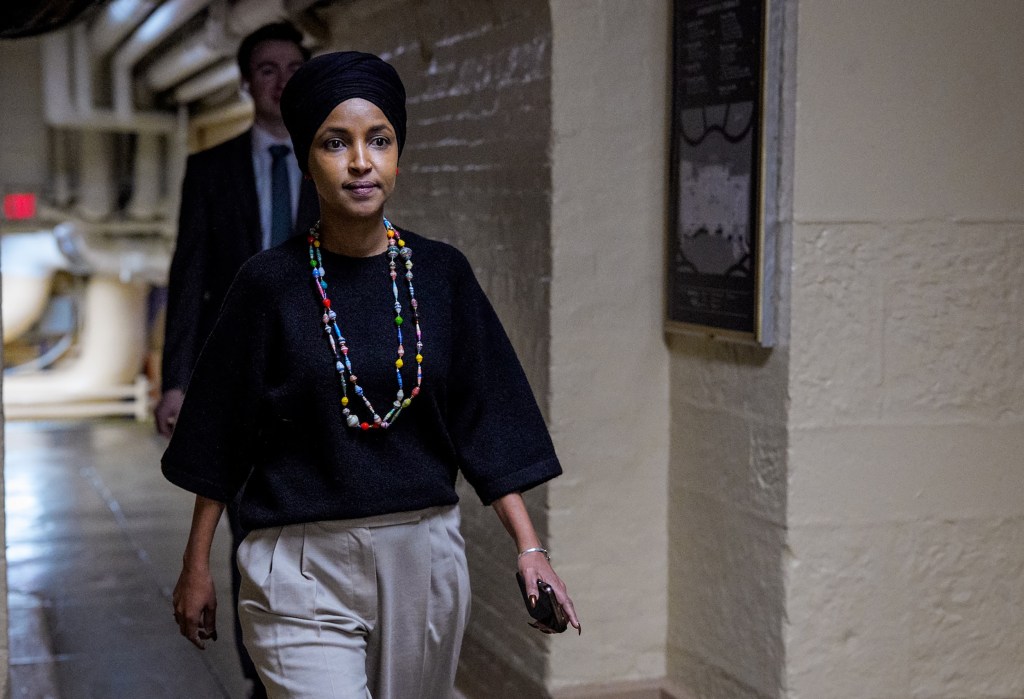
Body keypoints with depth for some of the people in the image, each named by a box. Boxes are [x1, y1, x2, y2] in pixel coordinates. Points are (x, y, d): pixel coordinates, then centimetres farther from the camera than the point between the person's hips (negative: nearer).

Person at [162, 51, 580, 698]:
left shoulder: (442, 274, 1)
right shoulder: (271, 282, -5)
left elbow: (486, 424, 3)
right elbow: (220, 439, 2)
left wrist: (529, 547, -3)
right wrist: (197, 566, 5)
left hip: (424, 559, 3)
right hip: (303, 569, -3)